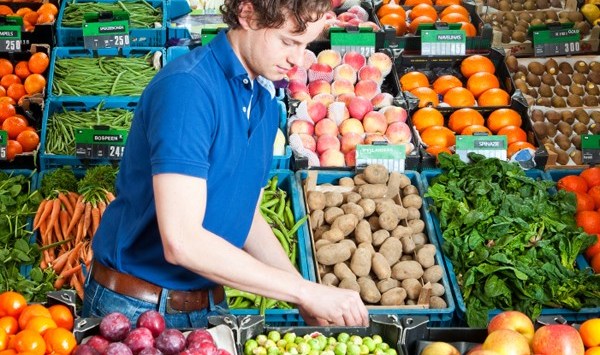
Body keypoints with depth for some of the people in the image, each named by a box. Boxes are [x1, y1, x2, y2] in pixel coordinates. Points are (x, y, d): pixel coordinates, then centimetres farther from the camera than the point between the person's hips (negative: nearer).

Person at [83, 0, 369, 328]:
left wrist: (309, 306, 0)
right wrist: (304, 291, -24)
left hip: (209, 305, 7)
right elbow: (181, 240, -28)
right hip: (135, 306, -7)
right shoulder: (186, 86, -21)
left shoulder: (265, 100, 4)